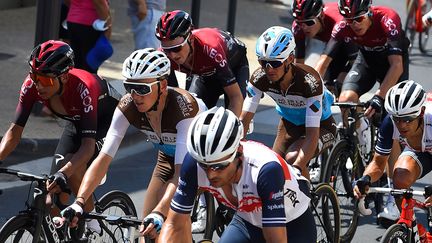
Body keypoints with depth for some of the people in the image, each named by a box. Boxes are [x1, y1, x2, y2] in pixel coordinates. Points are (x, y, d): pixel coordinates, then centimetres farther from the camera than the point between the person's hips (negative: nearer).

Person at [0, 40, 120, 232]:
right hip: (77, 121, 5)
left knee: (73, 171, -29)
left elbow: (88, 144, -44)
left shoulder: (83, 87, -40)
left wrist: (63, 173, -58)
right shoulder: (32, 85, -27)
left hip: (108, 119, -5)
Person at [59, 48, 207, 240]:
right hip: (168, 153, 5)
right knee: (147, 226, -3)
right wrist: (79, 202, -42)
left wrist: (159, 213, -58)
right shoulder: (127, 107, -26)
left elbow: (182, 173, -45)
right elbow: (103, 159, -28)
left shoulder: (183, 106, -39)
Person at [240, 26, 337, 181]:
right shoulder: (260, 78, -24)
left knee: (292, 158, -30)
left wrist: (296, 169, -51)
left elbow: (312, 134, -39)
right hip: (290, 123, 5)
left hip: (320, 126, -5)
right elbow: (244, 120, -22)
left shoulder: (309, 82, -36)